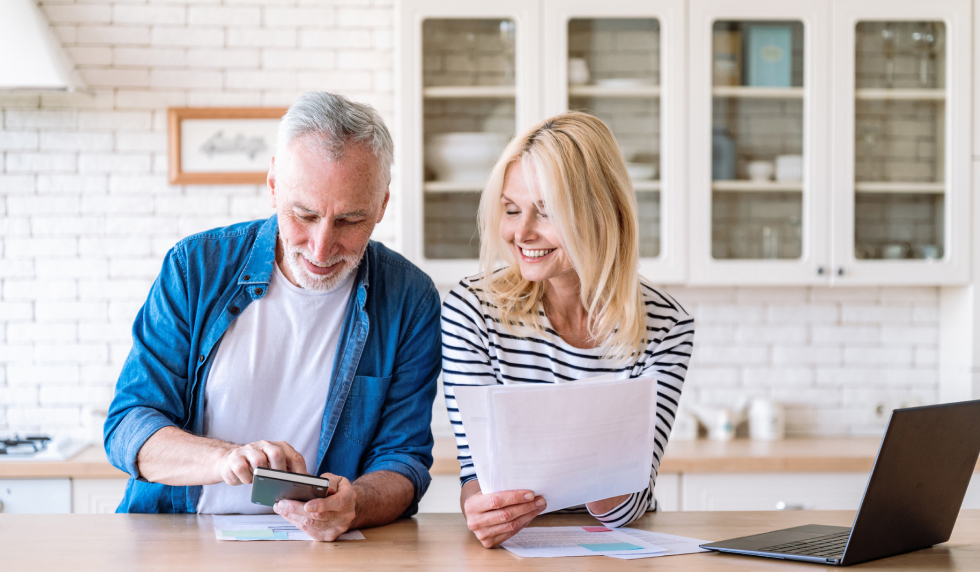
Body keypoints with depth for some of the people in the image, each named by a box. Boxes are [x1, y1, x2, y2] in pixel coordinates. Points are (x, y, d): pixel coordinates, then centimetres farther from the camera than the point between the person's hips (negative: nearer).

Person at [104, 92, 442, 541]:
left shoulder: (410, 302, -2)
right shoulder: (195, 268, -1)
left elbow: (403, 458, -1)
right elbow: (127, 428, -4)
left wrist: (354, 505, -25)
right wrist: (226, 458, -24)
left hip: (320, 554, 0)